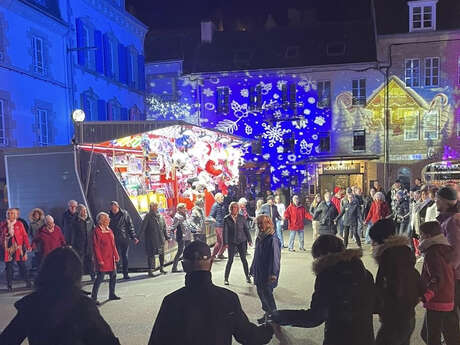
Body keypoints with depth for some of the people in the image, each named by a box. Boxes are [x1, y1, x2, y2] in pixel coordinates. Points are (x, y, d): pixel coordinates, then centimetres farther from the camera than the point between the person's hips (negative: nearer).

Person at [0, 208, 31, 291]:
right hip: (8, 248, 1)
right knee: (9, 267, 3)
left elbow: (25, 235, 0)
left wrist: (28, 246, -9)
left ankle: (27, 282, 11)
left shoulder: (19, 224, 2)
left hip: (18, 248, -1)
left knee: (22, 265, 1)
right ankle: (9, 285, 13)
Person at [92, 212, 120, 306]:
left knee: (113, 276, 15)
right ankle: (93, 298, 7)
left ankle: (112, 295, 29)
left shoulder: (109, 230, 12)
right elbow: (96, 247, -16)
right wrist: (100, 260, -18)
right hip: (103, 260, -8)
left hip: (111, 258, 9)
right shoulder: (97, 231, -13)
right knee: (100, 278, -4)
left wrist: (116, 256, 14)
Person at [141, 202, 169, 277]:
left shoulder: (160, 216, 11)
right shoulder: (148, 216, -5)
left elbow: (164, 228, 17)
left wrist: (167, 237, 16)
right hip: (151, 239, -5)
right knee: (151, 254, -3)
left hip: (160, 239, 5)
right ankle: (150, 270, 3)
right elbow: (143, 226, -11)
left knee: (162, 253, 11)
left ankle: (162, 268, 28)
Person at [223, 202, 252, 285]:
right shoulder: (226, 218, -2)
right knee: (230, 260, -1)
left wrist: (249, 240, 3)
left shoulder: (241, 217, 2)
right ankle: (226, 278, 11)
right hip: (232, 242, -1)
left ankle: (247, 277, 19)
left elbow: (246, 229, 6)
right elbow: (225, 231, -3)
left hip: (242, 241, 1)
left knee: (243, 259, 5)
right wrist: (225, 242, -8)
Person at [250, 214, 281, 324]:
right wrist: (253, 269, 19)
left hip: (268, 274, -8)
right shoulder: (259, 238, 8)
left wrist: (273, 274, -22)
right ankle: (267, 313, 31)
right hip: (259, 272, 8)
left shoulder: (273, 239, -17)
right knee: (260, 293, 14)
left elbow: (275, 257, -19)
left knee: (267, 294, -2)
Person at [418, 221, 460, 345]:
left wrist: (426, 295, -34)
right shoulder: (445, 250, 11)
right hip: (449, 302, 9)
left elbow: (437, 279, -25)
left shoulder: (432, 253, -17)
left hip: (436, 303, -9)